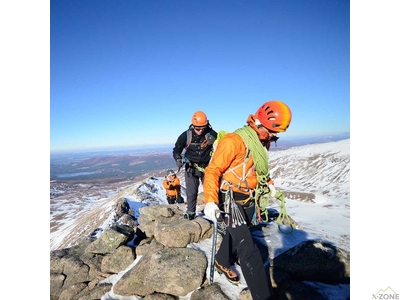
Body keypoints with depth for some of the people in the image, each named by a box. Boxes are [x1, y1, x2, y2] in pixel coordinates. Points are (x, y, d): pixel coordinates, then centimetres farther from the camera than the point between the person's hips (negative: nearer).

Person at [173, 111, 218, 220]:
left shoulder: (212, 134, -11)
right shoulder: (185, 135, -11)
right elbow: (176, 150, 2)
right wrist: (178, 159, -16)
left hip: (207, 167, 1)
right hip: (191, 167, 0)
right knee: (191, 192, 3)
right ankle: (191, 212, 19)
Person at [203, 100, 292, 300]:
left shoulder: (263, 142, 5)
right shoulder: (234, 141, -24)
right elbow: (213, 171, -24)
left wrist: (268, 183, 18)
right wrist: (210, 201, -31)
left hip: (249, 200, 9)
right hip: (232, 200, -8)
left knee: (236, 234, 25)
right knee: (248, 249, -7)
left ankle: (222, 262, 50)